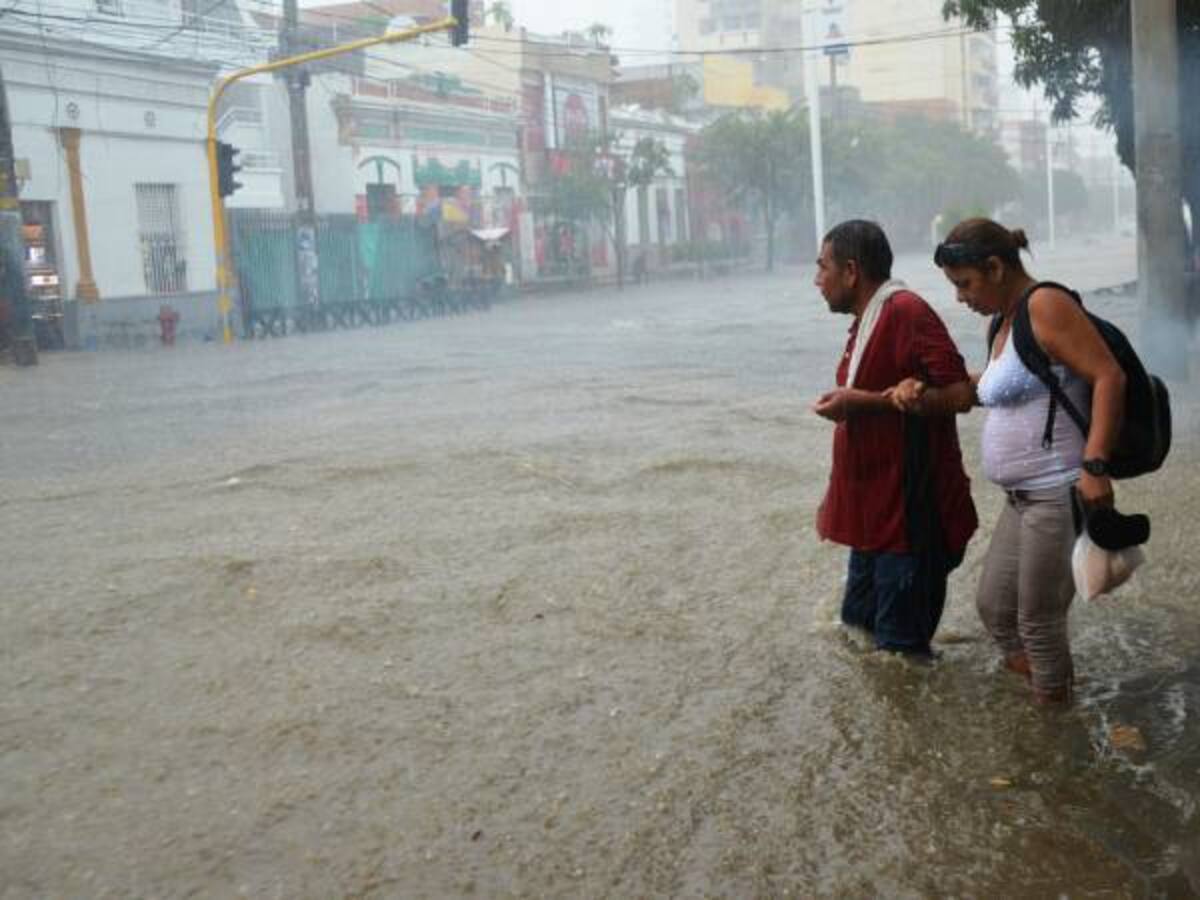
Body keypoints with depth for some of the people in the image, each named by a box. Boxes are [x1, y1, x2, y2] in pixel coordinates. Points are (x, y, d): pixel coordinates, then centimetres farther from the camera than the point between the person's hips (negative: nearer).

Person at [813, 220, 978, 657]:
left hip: (910, 516, -9)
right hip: (874, 514, 9)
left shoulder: (907, 312, -15)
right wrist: (835, 499, 18)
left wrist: (866, 401, -22)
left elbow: (959, 395, -22)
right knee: (855, 635, 17)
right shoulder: (866, 322, 14)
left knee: (899, 649, -2)